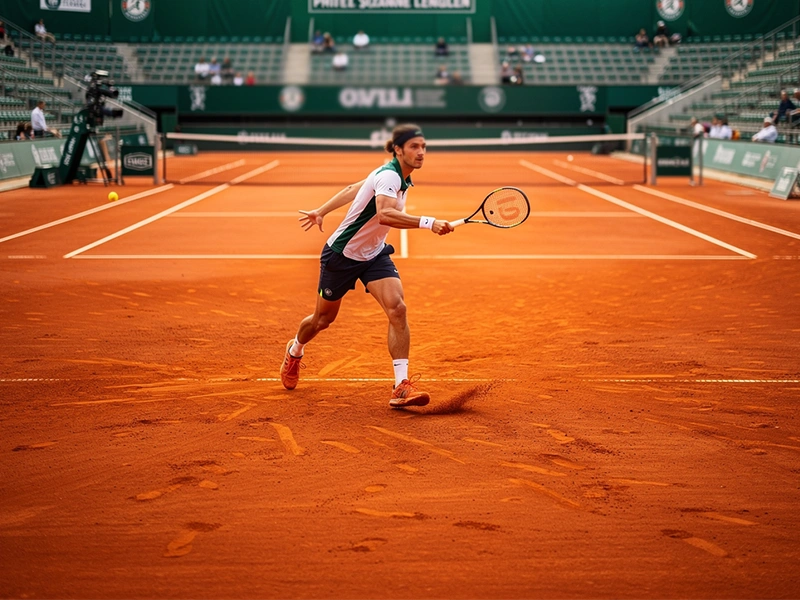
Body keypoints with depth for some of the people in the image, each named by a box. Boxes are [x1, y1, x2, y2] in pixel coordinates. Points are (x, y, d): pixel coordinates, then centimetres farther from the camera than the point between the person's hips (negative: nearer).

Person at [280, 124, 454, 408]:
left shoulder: (401, 178, 1)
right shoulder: (388, 176, -26)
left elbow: (352, 190, 14)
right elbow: (384, 214, -48)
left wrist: (322, 211, 21)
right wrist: (428, 223, -55)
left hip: (374, 254, 7)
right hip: (341, 254, -6)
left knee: (397, 308, -18)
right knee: (323, 319, 15)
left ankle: (401, 387, -20)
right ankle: (295, 351, 49)